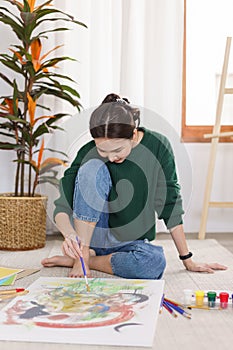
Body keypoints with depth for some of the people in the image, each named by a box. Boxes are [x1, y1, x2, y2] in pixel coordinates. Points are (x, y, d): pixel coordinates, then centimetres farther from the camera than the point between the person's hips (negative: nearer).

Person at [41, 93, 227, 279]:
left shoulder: (158, 146, -13)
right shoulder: (89, 153, -15)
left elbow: (170, 204, -8)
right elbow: (62, 207, -15)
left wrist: (188, 260, -4)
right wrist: (69, 234, -38)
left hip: (132, 242, 2)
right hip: (94, 235, -1)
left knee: (155, 262, -35)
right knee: (92, 167, -25)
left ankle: (82, 258, -10)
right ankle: (82, 255, -19)